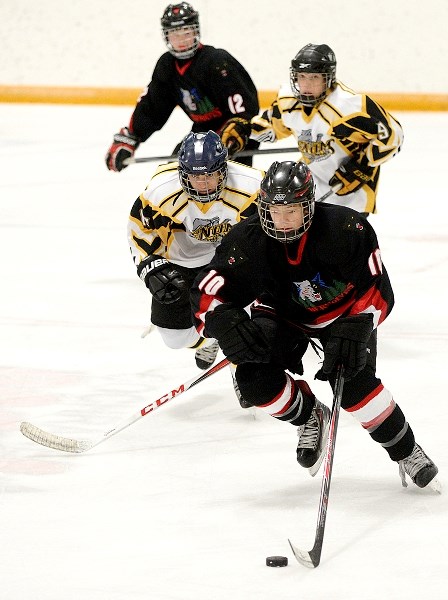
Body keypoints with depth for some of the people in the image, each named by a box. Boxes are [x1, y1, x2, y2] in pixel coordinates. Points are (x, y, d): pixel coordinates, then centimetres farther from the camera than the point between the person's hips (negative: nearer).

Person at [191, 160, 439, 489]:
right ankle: (310, 418, 11)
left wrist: (352, 330, -37)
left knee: (356, 384, -22)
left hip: (342, 311, -3)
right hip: (284, 314, 3)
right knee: (254, 378, -19)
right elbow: (209, 291, -24)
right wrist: (226, 323, -43)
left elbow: (375, 289, -25)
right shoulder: (248, 241, -26)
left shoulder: (346, 229, -31)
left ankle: (406, 451, 0)